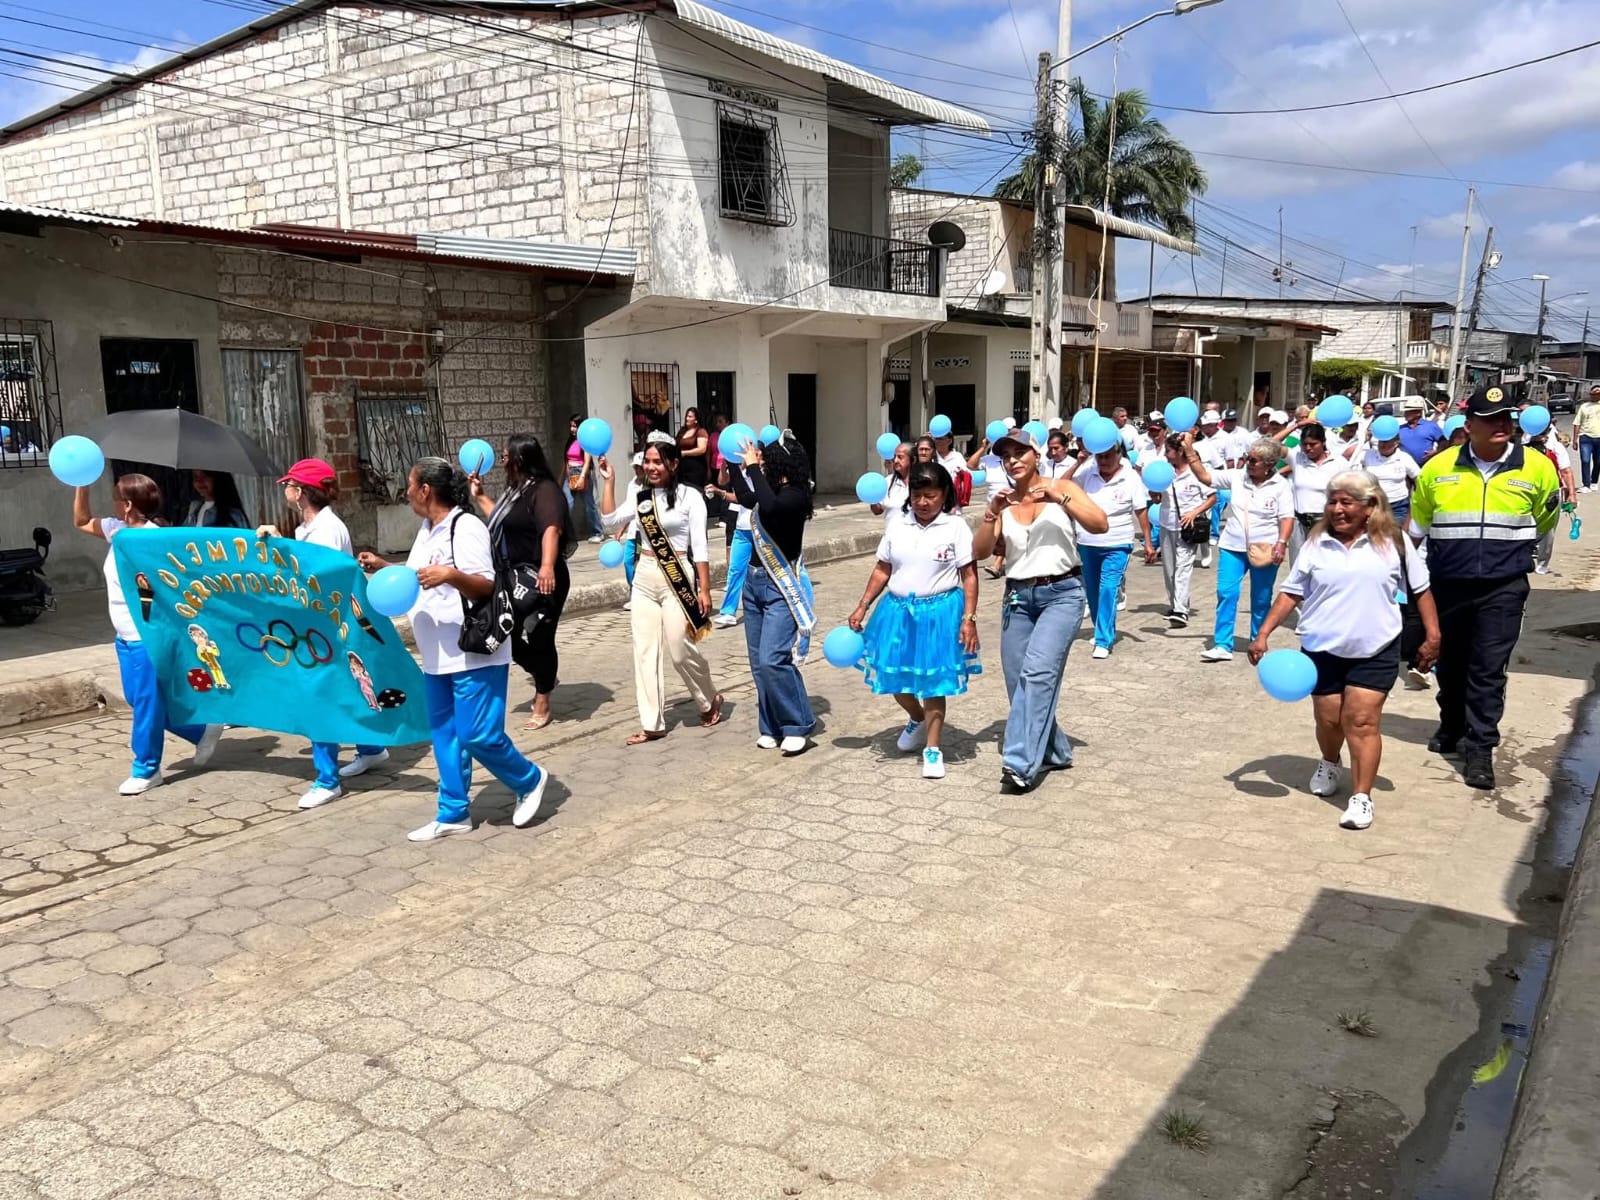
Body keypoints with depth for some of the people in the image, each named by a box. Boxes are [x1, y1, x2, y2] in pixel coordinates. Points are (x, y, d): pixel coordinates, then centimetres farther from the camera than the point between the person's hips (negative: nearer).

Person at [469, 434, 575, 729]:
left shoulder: (545, 490, -16)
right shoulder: (517, 490, 15)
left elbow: (552, 529, -34)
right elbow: (500, 520, 34)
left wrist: (547, 565, -48)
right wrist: (479, 496, 27)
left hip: (540, 579, -10)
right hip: (515, 578, 10)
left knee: (538, 639, -1)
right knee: (508, 636, 12)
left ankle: (542, 704, 13)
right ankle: (545, 679, 35)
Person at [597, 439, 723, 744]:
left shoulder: (690, 496, -6)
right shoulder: (640, 497, 9)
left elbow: (700, 546, -8)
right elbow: (609, 520, 1)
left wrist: (704, 589, -11)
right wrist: (608, 481, 1)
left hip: (677, 579, -6)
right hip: (644, 578, 6)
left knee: (680, 651, -2)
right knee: (644, 651, 3)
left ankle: (710, 700, 25)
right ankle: (651, 724, 9)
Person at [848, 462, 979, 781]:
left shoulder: (956, 527, -6)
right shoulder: (897, 523, 4)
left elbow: (969, 576, -7)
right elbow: (882, 569, 8)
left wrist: (969, 618, -14)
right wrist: (862, 607, 5)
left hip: (940, 612, -4)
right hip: (898, 610, 4)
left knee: (933, 682, 2)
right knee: (894, 677, 11)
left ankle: (933, 748, 16)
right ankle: (918, 719, 42)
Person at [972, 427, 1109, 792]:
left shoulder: (1061, 487, 1)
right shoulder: (1004, 502, 9)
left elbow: (1101, 525, -10)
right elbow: (980, 552, 0)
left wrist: (1059, 498, -20)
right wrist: (991, 513, -15)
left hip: (1062, 594, -4)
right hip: (1018, 597, 5)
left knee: (1037, 672, -22)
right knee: (1019, 683, 6)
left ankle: (1021, 763, -23)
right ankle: (1054, 752, 26)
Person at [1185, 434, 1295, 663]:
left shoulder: (1280, 485, -5)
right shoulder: (1237, 477, 2)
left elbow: (1287, 518, -7)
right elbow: (1205, 476, 0)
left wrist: (1281, 544, -18)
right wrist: (1189, 450, -8)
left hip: (1263, 550, -2)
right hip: (1233, 546, 2)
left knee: (1261, 600, 8)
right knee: (1226, 593, -6)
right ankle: (1222, 646, -4)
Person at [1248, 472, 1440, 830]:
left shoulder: (1393, 541, -2)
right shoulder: (1316, 543, 1)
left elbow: (1420, 590, 6)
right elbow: (1291, 593, 4)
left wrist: (1432, 635, 0)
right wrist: (1263, 634, -2)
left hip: (1375, 650, -2)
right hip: (1322, 649, 2)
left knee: (1362, 721, -7)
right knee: (1328, 719, 12)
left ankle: (1361, 797, -2)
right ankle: (1329, 764, 42)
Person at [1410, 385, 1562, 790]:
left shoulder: (1537, 468, -5)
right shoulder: (1439, 467, -2)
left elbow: (1545, 521, 13)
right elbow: (1417, 525, 12)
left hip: (1503, 587, -2)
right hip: (1447, 584, 2)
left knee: (1489, 669, -4)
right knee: (1450, 663, 15)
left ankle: (1480, 749, 1)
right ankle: (1451, 729, 35)